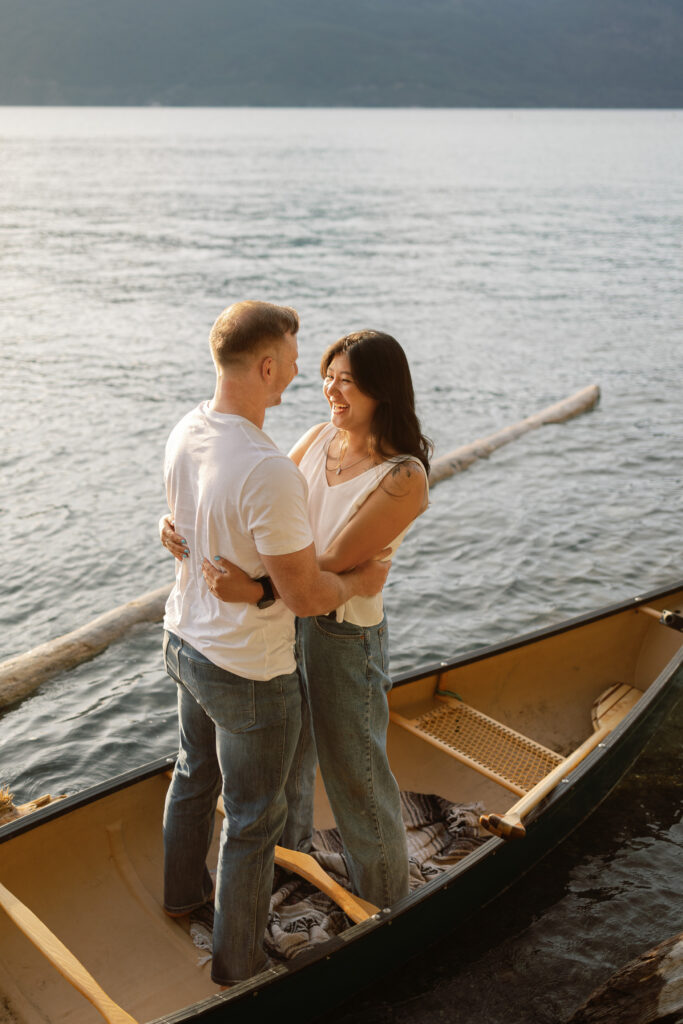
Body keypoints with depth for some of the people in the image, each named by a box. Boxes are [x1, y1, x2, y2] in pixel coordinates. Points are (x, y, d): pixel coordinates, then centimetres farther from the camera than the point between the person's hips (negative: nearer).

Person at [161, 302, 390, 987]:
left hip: (186, 641, 9)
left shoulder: (183, 436, -6)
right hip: (249, 675, -8)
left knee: (195, 775, 31)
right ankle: (238, 960, 34)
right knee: (253, 819, 14)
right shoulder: (269, 473, -35)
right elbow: (305, 596, -27)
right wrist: (359, 583, -6)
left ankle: (184, 890, 56)